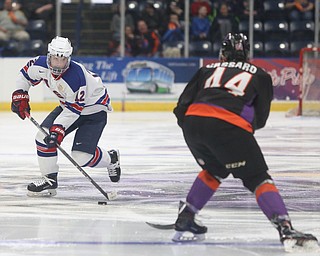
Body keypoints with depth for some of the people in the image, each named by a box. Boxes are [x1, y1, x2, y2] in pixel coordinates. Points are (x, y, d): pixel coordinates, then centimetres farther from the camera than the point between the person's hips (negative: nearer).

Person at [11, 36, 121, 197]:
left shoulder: (75, 76, -37)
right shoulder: (41, 65, -17)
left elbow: (74, 109, -31)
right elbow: (25, 75, 5)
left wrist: (58, 129, -34)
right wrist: (19, 96, -3)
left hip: (94, 110, -7)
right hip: (67, 105, 7)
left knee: (81, 156, -14)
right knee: (43, 136, -9)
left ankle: (111, 159, 18)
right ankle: (49, 180, 2)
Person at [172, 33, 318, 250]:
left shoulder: (208, 70, 30)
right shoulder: (260, 76, 25)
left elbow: (182, 107, 22)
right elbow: (260, 119, 23)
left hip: (193, 121, 4)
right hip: (229, 126, -4)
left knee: (215, 170, 31)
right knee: (258, 178, 1)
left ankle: (186, 217, 29)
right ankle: (285, 228, -19)